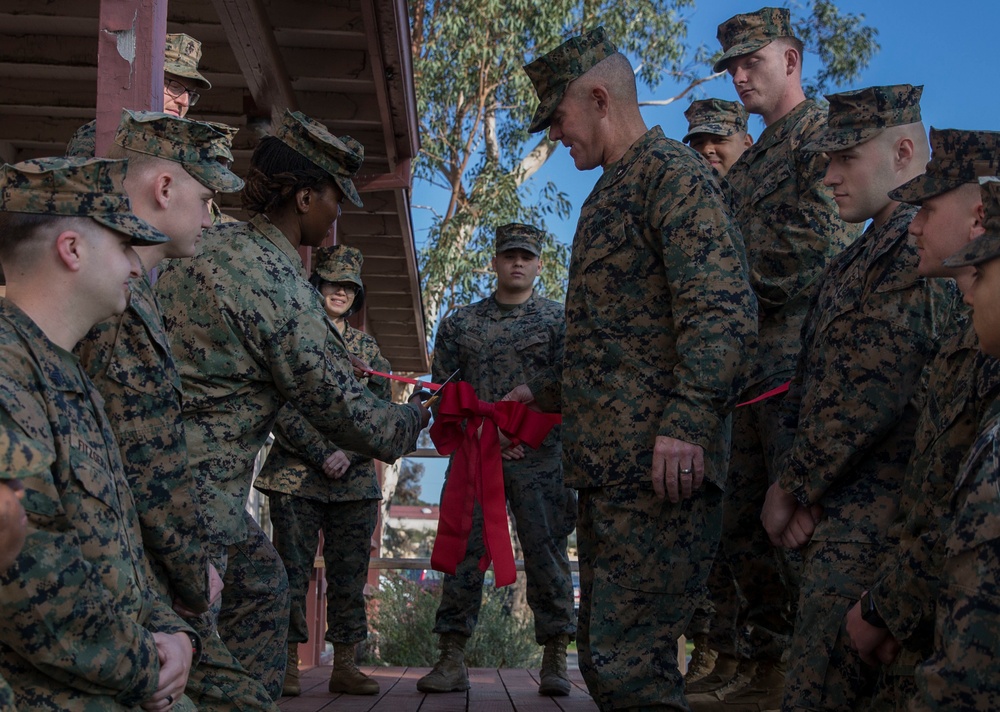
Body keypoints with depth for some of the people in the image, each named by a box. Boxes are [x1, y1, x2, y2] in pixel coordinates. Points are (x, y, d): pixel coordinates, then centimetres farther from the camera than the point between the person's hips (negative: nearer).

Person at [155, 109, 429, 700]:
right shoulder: (279, 284, -16)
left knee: (262, 583, 23)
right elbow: (344, 410, -10)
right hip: (192, 494, -10)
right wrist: (411, 421, 10)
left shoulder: (206, 244, 10)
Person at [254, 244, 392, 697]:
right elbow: (282, 410, -5)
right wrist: (322, 454, -14)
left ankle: (344, 664, 10)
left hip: (355, 480, 3)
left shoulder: (367, 347, 14)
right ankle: (288, 663, 3)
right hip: (296, 475, -3)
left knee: (350, 574, 3)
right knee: (293, 570, -3)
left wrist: (350, 455, -7)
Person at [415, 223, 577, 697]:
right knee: (463, 552, -2)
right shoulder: (459, 323, 14)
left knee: (546, 553, -1)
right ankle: (452, 660, 2)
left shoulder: (559, 320, 9)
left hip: (539, 458, -1)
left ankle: (555, 662, 5)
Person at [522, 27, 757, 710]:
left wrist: (687, 421, -29)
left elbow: (723, 309, -20)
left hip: (657, 469, -10)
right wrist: (544, 397, 35)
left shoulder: (672, 173, -6)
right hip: (610, 467, 10)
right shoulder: (613, 193, 24)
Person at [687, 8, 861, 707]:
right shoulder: (750, 162, 24)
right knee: (744, 521, 11)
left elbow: (833, 243, -15)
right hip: (752, 361, 9)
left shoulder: (823, 130, -2)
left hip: (798, 355, -9)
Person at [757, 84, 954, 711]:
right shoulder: (861, 256, 18)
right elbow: (813, 382, 15)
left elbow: (873, 389, -20)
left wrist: (792, 488, -11)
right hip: (841, 515, 10)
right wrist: (797, 483, 1)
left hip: (874, 520, -10)